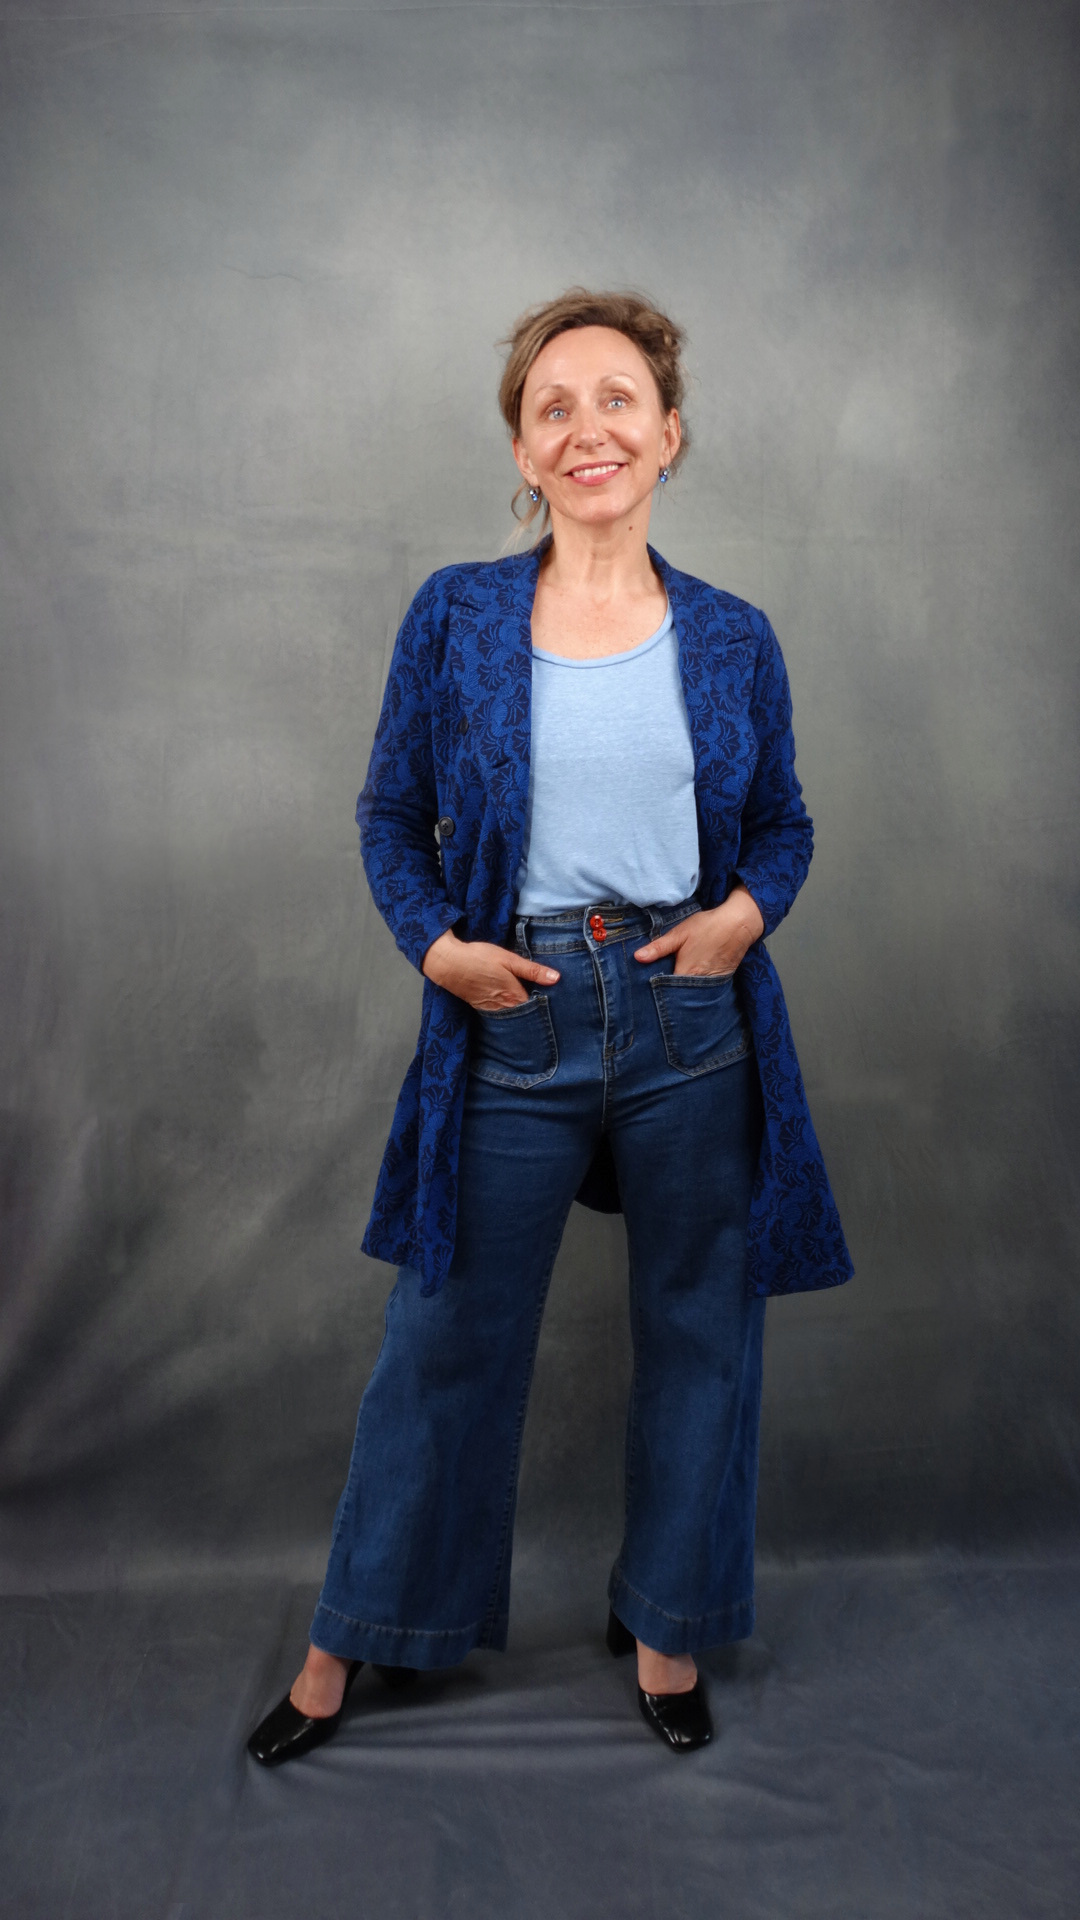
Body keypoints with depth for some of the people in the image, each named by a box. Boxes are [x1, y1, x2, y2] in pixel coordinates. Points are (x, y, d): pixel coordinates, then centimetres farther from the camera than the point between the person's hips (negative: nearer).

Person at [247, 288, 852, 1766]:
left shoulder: (733, 640, 3)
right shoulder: (455, 615, 0)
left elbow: (784, 825, 12)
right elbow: (392, 814, 6)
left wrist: (745, 910, -8)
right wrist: (437, 942, -10)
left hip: (695, 1022, 2)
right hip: (511, 1025, -1)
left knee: (697, 1331, 13)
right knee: (448, 1334, 10)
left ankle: (666, 1625, 37)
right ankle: (353, 1643, 33)